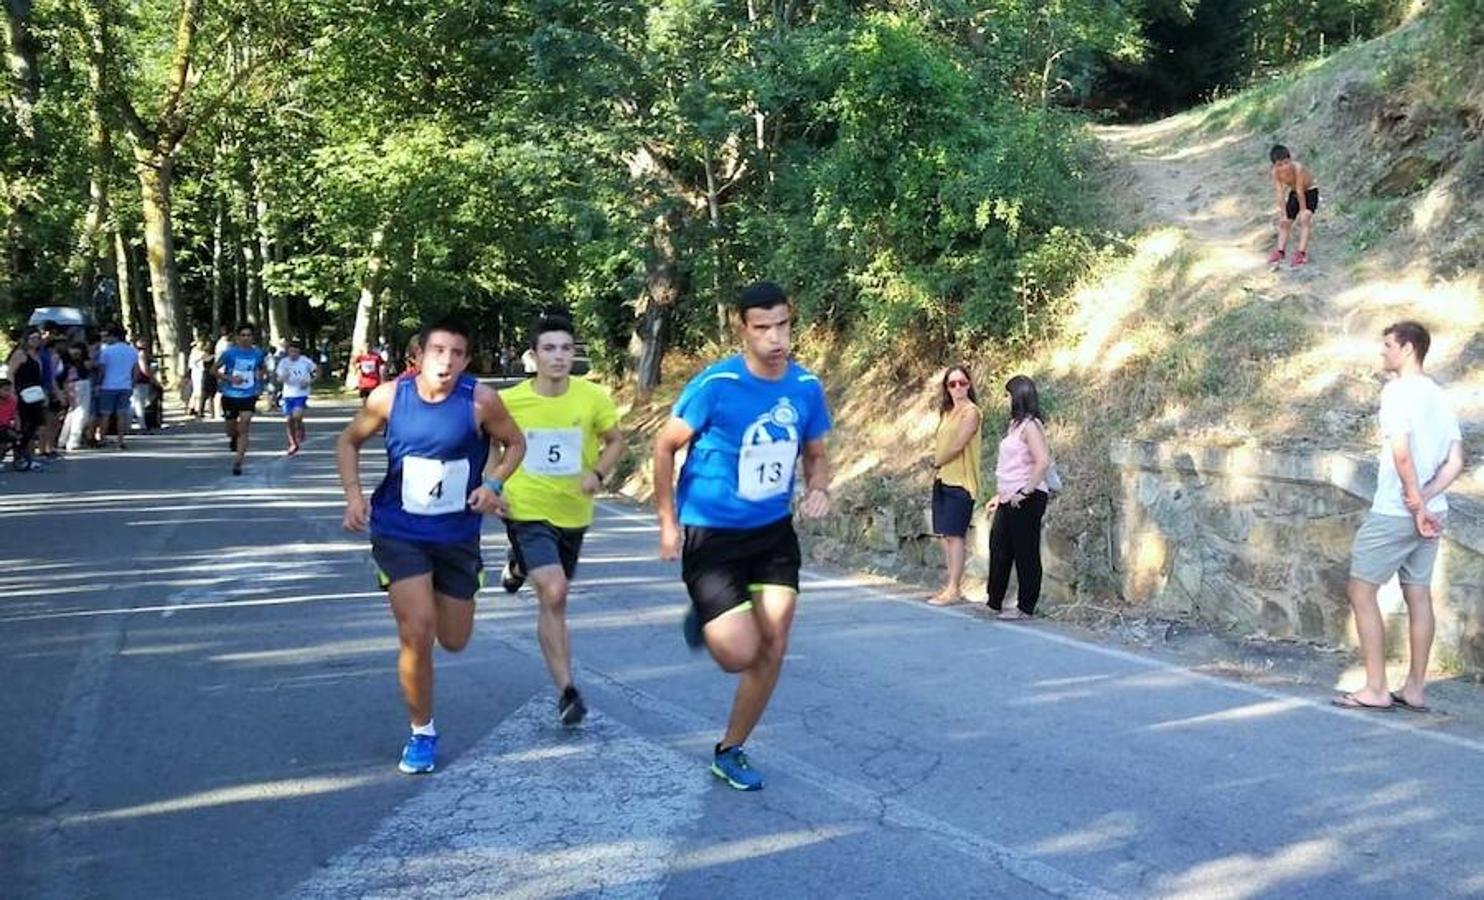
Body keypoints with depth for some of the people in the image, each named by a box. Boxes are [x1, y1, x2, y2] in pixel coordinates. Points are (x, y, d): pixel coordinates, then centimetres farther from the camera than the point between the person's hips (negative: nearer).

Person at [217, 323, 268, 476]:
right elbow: (215, 369, 0)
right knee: (231, 429, 11)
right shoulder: (230, 352, -7)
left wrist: (260, 375, 0)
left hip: (248, 396, 0)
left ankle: (238, 462, -11)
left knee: (244, 429, -12)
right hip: (230, 395, 0)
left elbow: (264, 369, 20)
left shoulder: (257, 353, 1)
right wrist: (229, 378, -15)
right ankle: (233, 438, 48)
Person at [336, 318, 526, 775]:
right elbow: (349, 441, 5)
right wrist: (353, 494, -9)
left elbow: (515, 443, 2)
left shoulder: (480, 400, -14)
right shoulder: (389, 397, -11)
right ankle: (422, 733, 11)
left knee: (454, 641, 12)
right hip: (399, 532, -1)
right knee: (417, 631, -12)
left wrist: (492, 483, -16)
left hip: (458, 535, 1)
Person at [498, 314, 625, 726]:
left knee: (555, 599, 21)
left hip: (573, 512, 3)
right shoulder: (510, 400, -11)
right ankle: (566, 690, -13)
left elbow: (615, 440, 5)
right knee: (553, 592, -22)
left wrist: (598, 473, -13)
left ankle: (521, 567, 58)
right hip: (527, 511, -3)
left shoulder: (593, 397, -10)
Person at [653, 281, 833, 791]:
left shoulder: (806, 386, -3)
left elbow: (815, 454, 12)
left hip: (774, 533, 5)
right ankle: (704, 619, 26)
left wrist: (818, 489, -10)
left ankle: (730, 753, 24)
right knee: (740, 654, -11)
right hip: (710, 536, -5)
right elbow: (665, 446, -6)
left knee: (772, 649, 4)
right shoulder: (716, 385, -18)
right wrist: (668, 523, -6)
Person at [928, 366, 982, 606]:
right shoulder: (947, 412, 17)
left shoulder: (970, 411, -7)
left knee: (954, 534, -9)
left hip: (960, 480, -8)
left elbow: (958, 445, -14)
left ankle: (954, 589, -8)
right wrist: (937, 462, -2)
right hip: (942, 479, 8)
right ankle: (951, 584, 11)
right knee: (945, 534, 7)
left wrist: (938, 461, -1)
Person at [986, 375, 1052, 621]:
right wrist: (1000, 495, 19)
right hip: (1010, 499, 10)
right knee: (999, 549, 13)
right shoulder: (1016, 424, 15)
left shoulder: (1030, 425, -14)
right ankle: (995, 602, 22)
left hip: (1026, 499, -10)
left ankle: (1025, 607, 8)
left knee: (1025, 553, 0)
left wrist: (1025, 492, -22)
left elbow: (1043, 462, -23)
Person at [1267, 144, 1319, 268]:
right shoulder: (1276, 172, -23)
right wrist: (1283, 215, -22)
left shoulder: (1298, 168, -37)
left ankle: (1301, 253, -26)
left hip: (1309, 191, -6)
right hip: (1293, 192, 6)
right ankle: (1280, 251, 22)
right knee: (1284, 222, 10)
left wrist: (1303, 211, -24)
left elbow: (1300, 192, -31)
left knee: (1304, 219, -23)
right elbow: (1280, 194, -22)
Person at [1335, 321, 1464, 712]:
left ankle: (1376, 690, -1)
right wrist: (1424, 500, -3)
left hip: (1394, 512, -8)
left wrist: (1415, 503, -16)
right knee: (1418, 594, 10)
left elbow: (1401, 451, -23)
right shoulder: (1440, 397, 14)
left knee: (1361, 590, -1)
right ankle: (1415, 688, 14)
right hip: (1431, 514, 8)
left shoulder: (1398, 390, -11)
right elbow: (1455, 462, 8)